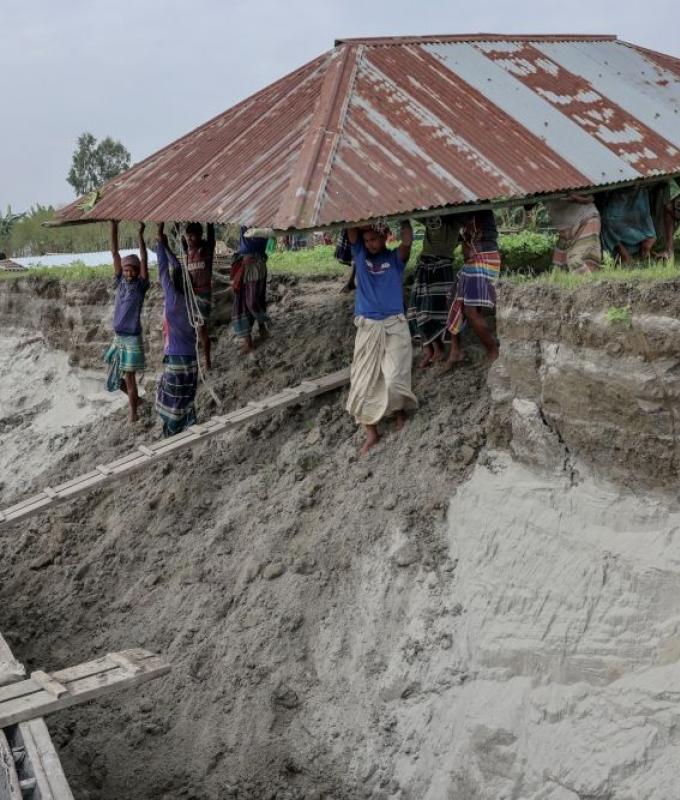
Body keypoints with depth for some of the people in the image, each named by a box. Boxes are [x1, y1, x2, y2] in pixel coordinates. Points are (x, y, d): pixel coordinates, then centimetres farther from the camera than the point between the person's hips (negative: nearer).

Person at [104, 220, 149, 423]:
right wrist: (114, 228, -5)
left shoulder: (141, 285, -4)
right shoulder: (120, 282, 6)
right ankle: (134, 399, 36)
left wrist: (140, 234, -23)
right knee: (116, 377, 14)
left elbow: (144, 260, -15)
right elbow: (115, 254, 1)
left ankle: (133, 415, 6)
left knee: (129, 378, -3)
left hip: (132, 339, -5)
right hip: (117, 337, 5)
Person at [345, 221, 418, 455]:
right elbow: (350, 228, -3)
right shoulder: (360, 254, 8)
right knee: (364, 381, 0)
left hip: (394, 325, -3)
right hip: (367, 327, 3)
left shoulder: (395, 258, 0)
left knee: (393, 379, -13)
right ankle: (371, 432, 10)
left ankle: (400, 410, 18)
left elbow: (407, 241, -20)